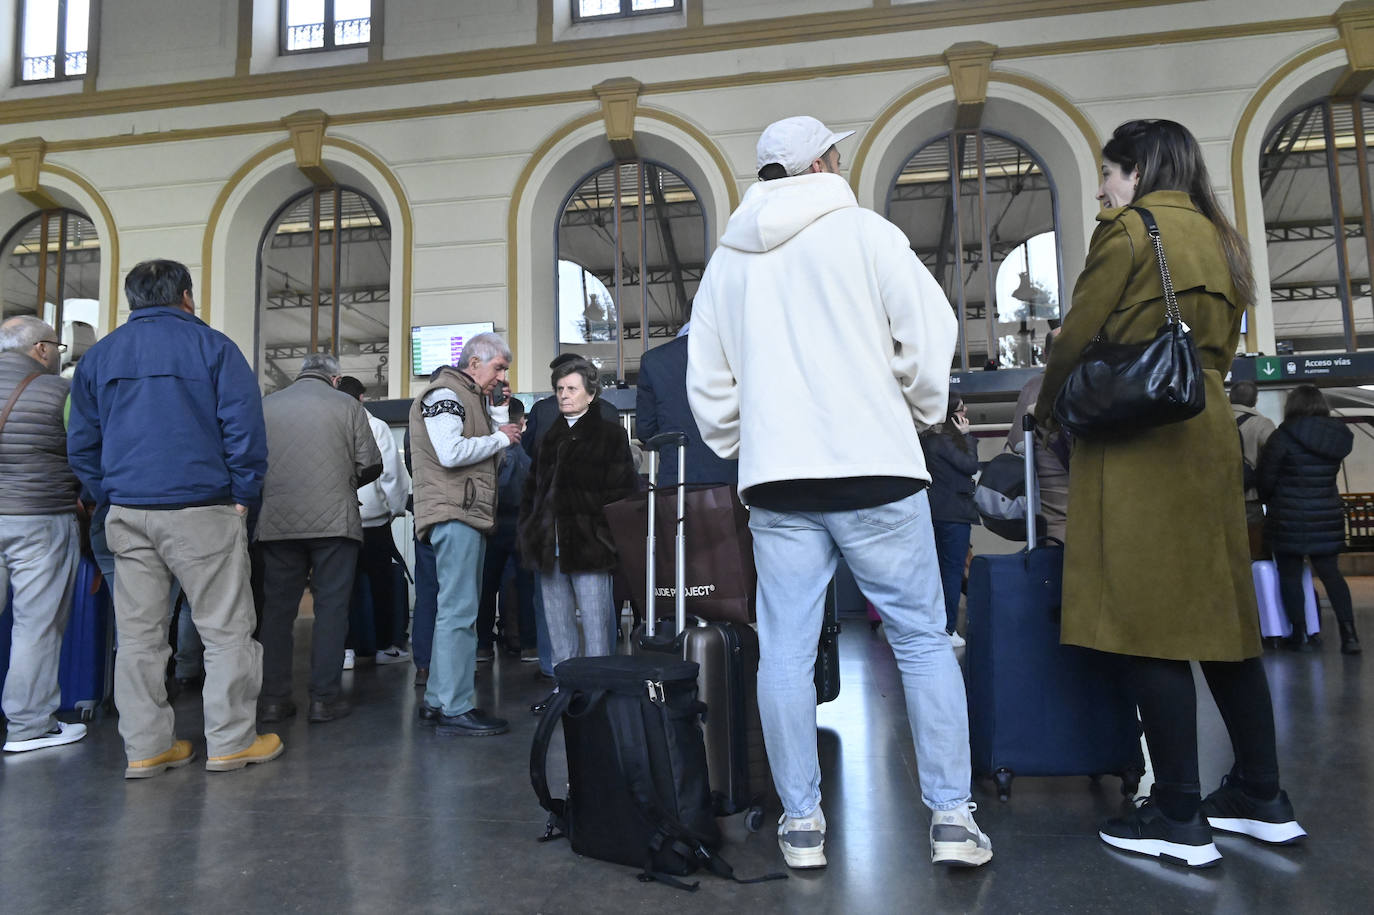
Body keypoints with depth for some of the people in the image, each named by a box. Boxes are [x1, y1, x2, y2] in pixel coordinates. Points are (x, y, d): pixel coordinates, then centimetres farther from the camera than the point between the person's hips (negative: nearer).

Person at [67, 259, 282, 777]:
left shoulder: (98, 356, 14)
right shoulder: (212, 346, -1)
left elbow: (82, 443, 13)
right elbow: (244, 428, -9)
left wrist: (111, 499, 15)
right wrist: (244, 496, -2)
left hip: (127, 514, 5)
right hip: (201, 510, -5)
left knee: (138, 634, 9)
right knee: (226, 628, 3)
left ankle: (145, 748, 15)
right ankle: (230, 741, 7)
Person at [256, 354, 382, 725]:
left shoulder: (266, 405, 7)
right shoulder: (347, 405, 1)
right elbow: (371, 465, -2)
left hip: (277, 523, 3)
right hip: (334, 521, -2)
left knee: (278, 608, 10)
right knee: (331, 607, 4)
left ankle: (273, 698, 14)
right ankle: (324, 698, 5)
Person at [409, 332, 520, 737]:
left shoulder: (469, 398, 24)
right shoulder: (444, 394, -8)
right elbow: (451, 453, -21)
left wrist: (501, 436, 11)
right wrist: (500, 438, -9)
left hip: (468, 515, 11)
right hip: (454, 514, -11)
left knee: (457, 611, 12)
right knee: (459, 612, -11)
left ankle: (437, 701, 19)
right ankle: (455, 710, -8)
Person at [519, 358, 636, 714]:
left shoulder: (609, 434, 1)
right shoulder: (550, 437, 19)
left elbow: (621, 488, -6)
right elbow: (533, 488, 21)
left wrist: (605, 533, -14)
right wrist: (528, 531, 10)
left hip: (589, 546, -6)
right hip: (550, 547, 7)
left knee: (596, 621, -2)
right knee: (557, 621, 12)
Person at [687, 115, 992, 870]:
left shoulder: (727, 259, 14)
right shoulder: (864, 232, 1)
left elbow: (707, 382, 15)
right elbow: (928, 334, -4)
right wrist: (921, 413, 13)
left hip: (774, 477, 3)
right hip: (874, 467, -3)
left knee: (785, 650, 5)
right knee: (922, 640, 6)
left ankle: (801, 822, 12)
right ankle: (952, 817, 10)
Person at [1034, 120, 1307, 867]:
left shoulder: (1128, 231, -4)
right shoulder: (1220, 240, 19)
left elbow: (1077, 339, -5)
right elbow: (1218, 349, 19)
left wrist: (1046, 409, 11)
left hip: (1138, 444, -8)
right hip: (1210, 435, 8)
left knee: (1147, 622, -5)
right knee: (1217, 615, 13)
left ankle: (1179, 818, 0)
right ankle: (1261, 798, 22)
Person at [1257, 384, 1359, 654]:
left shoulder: (1284, 437, -13)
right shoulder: (1338, 437, 4)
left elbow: (1264, 478, -10)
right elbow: (1328, 476, 11)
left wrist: (1269, 500, 10)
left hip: (1289, 519, -5)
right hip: (1327, 518, 5)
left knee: (1290, 575, 6)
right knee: (1330, 573, 12)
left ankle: (1300, 634, 9)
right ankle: (1348, 632, 4)